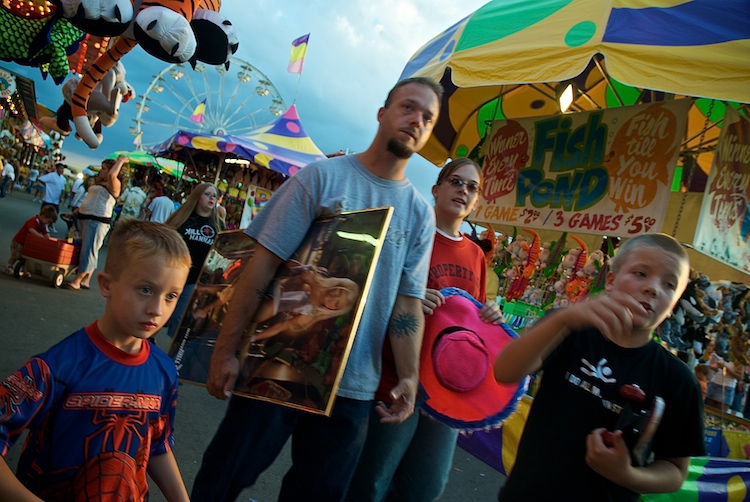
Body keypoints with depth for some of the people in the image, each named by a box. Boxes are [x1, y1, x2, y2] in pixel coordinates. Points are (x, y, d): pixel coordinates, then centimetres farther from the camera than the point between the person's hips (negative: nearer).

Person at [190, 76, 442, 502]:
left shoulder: (420, 213, 4)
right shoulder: (323, 175, -6)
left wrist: (409, 376, -8)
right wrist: (226, 349, -10)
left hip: (352, 386, 3)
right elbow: (263, 263, -8)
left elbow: (407, 301, 4)